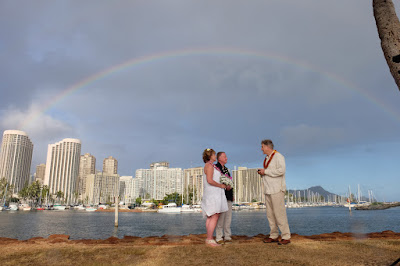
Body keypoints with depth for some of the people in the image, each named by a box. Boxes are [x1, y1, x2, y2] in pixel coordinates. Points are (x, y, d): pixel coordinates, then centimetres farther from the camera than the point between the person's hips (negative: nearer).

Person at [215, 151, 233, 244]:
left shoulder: (226, 169, 20)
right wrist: (225, 186, -21)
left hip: (228, 196, 8)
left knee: (228, 217, 9)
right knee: (220, 217, -5)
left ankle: (227, 237, 17)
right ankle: (219, 237, 4)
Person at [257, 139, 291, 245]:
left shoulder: (278, 156, -7)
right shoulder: (267, 158, 20)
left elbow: (281, 170, -21)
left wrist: (266, 171, -15)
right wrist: (262, 173, 7)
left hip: (277, 189, -9)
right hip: (268, 190, 9)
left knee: (279, 213, -9)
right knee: (270, 214, 8)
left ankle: (286, 237, -2)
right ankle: (274, 236, 15)